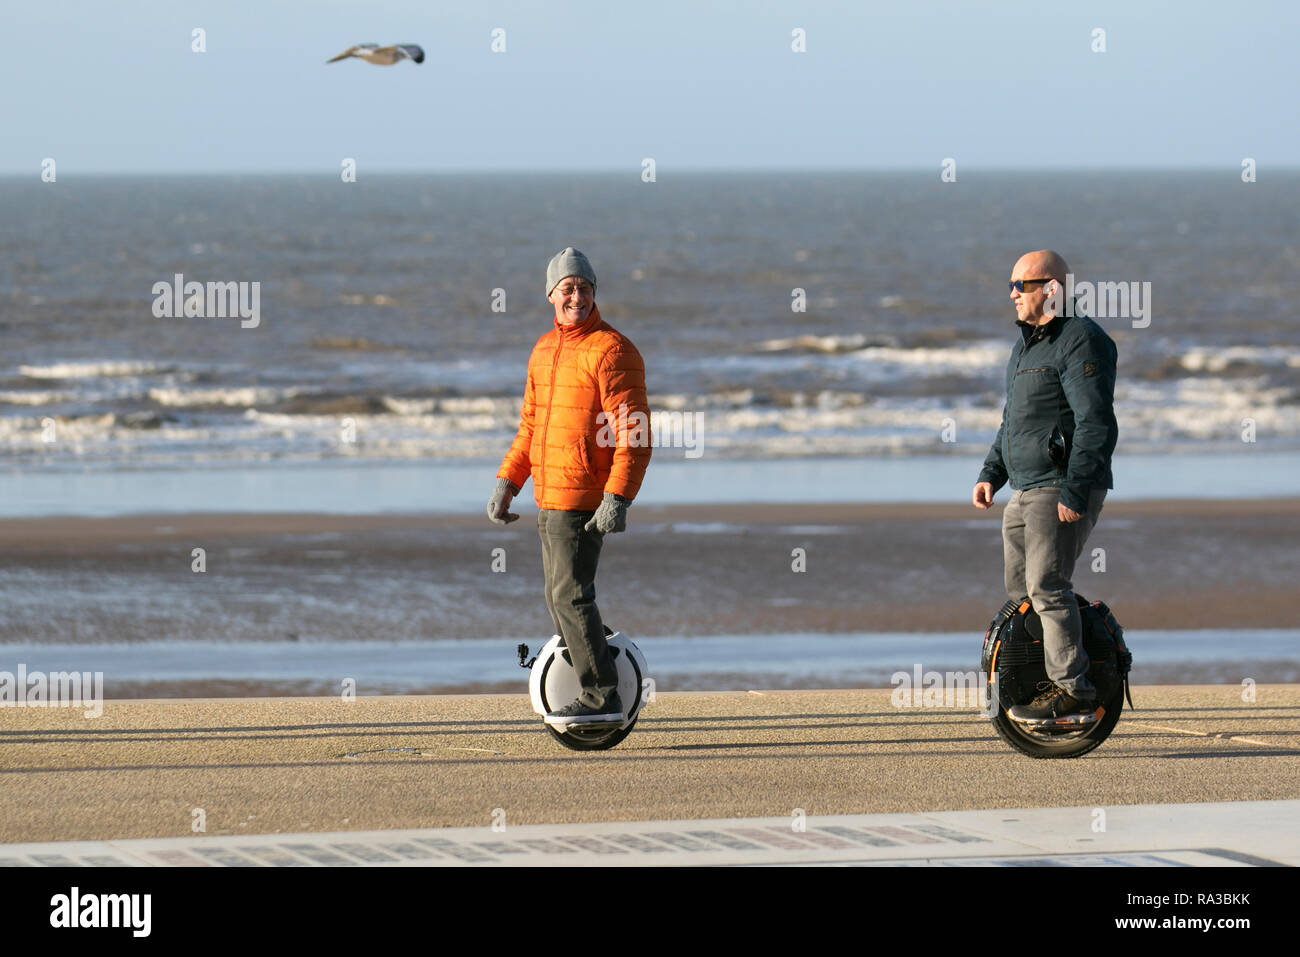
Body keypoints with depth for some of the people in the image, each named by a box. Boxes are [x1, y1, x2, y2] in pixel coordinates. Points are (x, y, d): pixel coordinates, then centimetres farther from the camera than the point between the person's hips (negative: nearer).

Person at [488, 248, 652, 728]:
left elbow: (633, 435, -16)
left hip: (583, 501, -9)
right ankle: (593, 684, 20)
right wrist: (507, 482, 15)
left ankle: (602, 698, -12)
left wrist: (617, 499, -25)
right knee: (560, 597, 13)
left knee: (570, 595, -13)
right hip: (550, 498, 9)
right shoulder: (545, 349, 15)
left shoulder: (611, 350, -11)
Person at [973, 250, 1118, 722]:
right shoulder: (1027, 343, 20)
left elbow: (1096, 424, -19)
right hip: (1026, 490, 10)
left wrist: (1075, 491, -24)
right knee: (1020, 591, 9)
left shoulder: (1080, 341, -12)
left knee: (1047, 585, -18)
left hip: (1063, 491, -10)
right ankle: (1035, 684, 15)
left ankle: (1072, 688, -18)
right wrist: (991, 473, 18)